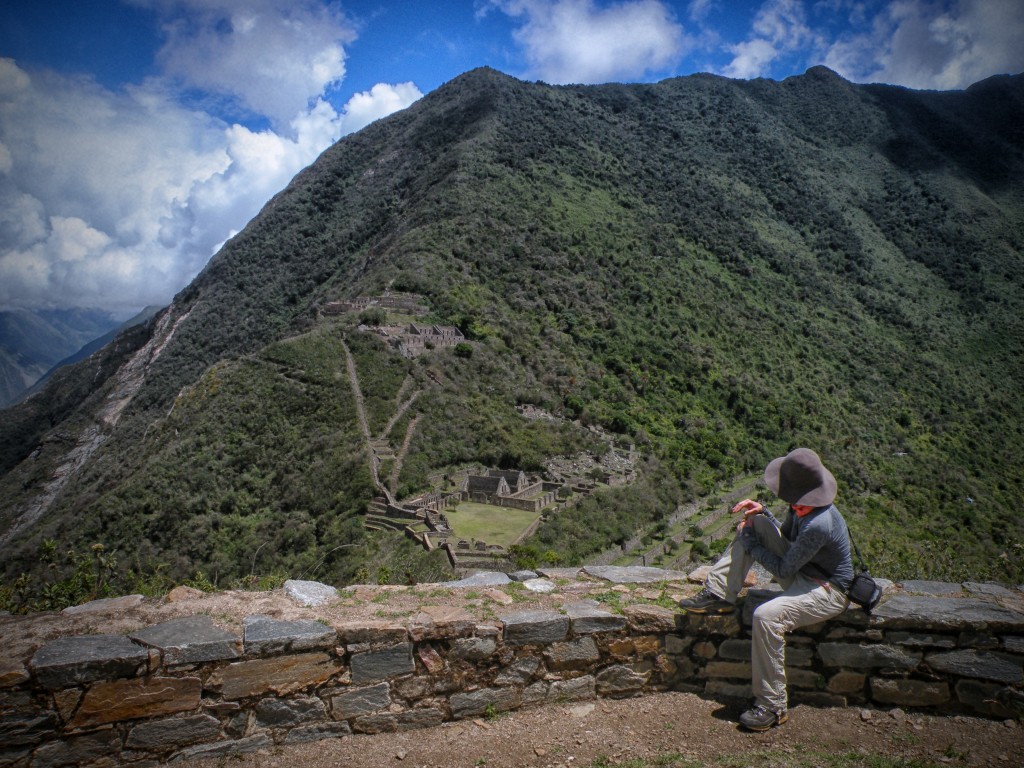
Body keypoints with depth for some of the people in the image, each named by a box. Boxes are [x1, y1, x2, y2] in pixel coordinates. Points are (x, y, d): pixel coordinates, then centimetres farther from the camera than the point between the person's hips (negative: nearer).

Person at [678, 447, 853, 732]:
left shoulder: (818, 525, -33)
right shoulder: (801, 506, -6)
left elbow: (783, 569, -22)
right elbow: (785, 535, 14)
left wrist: (749, 542, -11)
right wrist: (763, 512, -2)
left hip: (828, 591, -10)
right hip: (802, 572, 10)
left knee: (766, 616, -34)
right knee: (755, 523, 0)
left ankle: (773, 706, -17)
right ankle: (720, 595, 1)